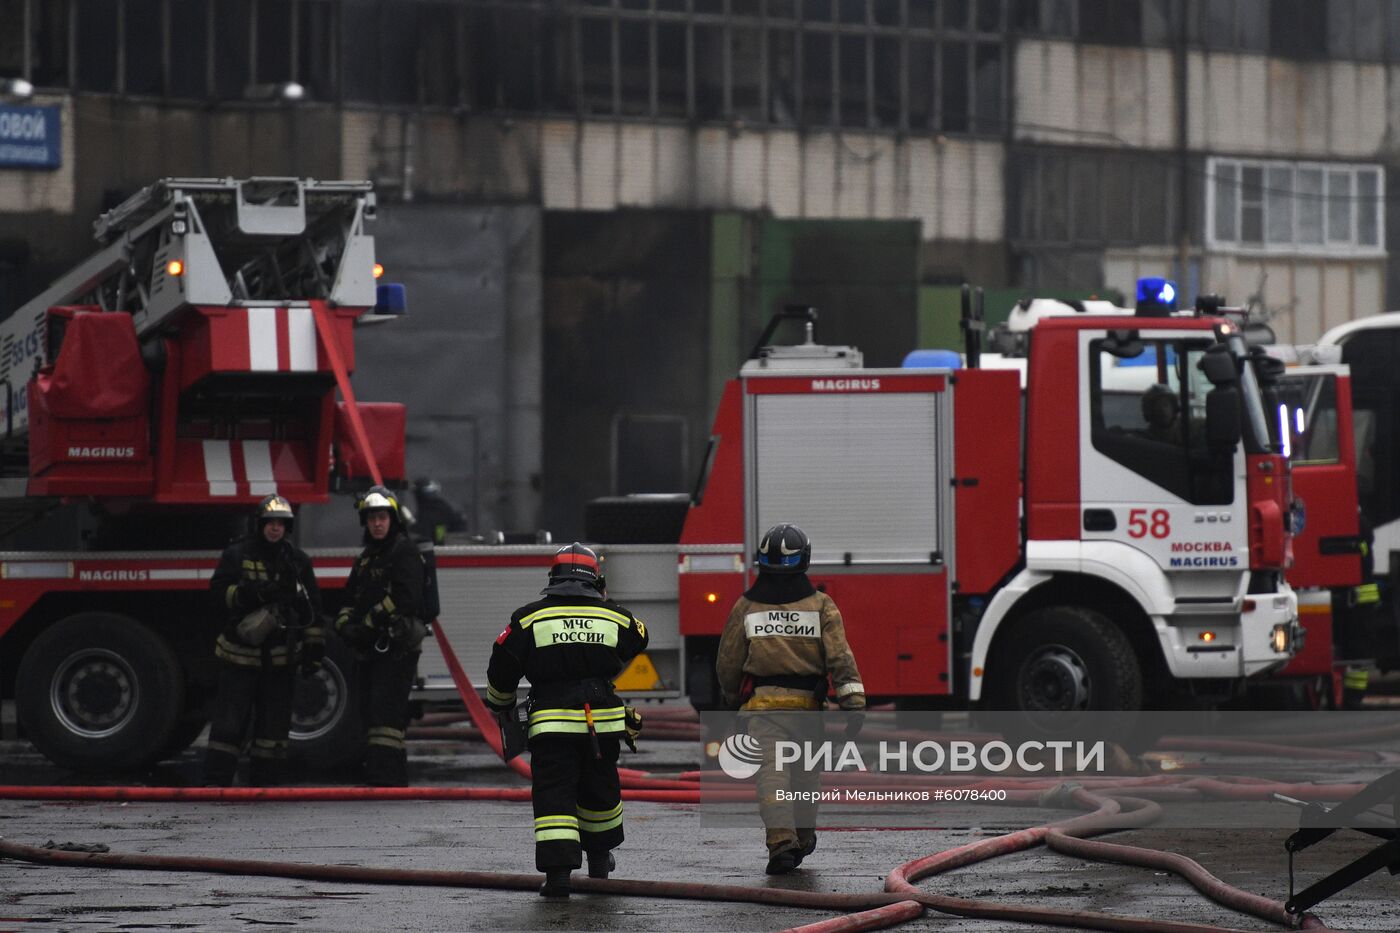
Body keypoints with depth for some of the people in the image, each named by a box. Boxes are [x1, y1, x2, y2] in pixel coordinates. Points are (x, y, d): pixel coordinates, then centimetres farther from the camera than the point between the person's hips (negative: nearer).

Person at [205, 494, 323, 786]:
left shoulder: (298, 560, 8)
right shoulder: (236, 555, 1)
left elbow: (312, 607, 11)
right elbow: (219, 590, -6)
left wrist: (314, 646, 6)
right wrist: (251, 593, -23)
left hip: (280, 660, 3)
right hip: (240, 653, -3)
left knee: (274, 721, 5)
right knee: (229, 720, -5)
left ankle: (264, 781, 11)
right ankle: (216, 781, -3)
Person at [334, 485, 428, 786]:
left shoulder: (404, 551, -7)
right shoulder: (366, 557, 21)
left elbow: (405, 598, -18)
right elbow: (351, 599, 20)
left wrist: (369, 622, -15)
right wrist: (346, 625, -1)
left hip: (397, 647, -9)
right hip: (372, 649, 9)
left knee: (385, 712, -17)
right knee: (372, 712, 9)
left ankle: (387, 779, -23)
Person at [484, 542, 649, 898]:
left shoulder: (529, 618, -1)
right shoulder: (617, 618, 5)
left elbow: (502, 669, 5)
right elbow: (637, 642, 28)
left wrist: (500, 704, 24)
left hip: (551, 725, -2)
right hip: (603, 722, 2)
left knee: (554, 797, -2)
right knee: (599, 789, 22)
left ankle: (558, 872, -16)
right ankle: (599, 858, 40)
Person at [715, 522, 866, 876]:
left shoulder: (746, 607, 1)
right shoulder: (821, 606, -2)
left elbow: (727, 663, 8)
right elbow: (840, 657, -10)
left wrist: (732, 698, 26)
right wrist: (853, 704, -12)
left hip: (761, 704, -1)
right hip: (807, 703, 1)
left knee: (771, 775, -8)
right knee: (805, 773, 19)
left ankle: (782, 841, -25)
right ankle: (803, 838, 34)